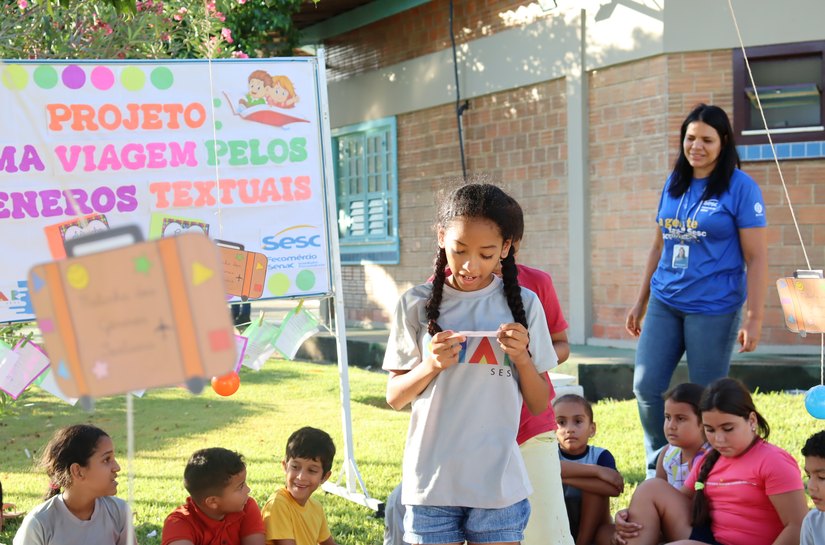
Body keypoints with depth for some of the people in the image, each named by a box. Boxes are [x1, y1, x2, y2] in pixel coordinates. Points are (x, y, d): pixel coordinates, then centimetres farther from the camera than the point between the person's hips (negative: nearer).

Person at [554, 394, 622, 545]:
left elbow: (614, 488, -30)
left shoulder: (600, 455, -10)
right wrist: (596, 470, -36)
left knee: (595, 487, -25)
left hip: (592, 527, 0)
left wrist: (565, 476, -32)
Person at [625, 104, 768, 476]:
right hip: (665, 304, 5)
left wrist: (754, 319, -14)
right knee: (646, 386, -1)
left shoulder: (740, 187, -6)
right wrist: (641, 302, 18)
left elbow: (756, 257, -9)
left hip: (714, 308, -5)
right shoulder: (674, 183, 10)